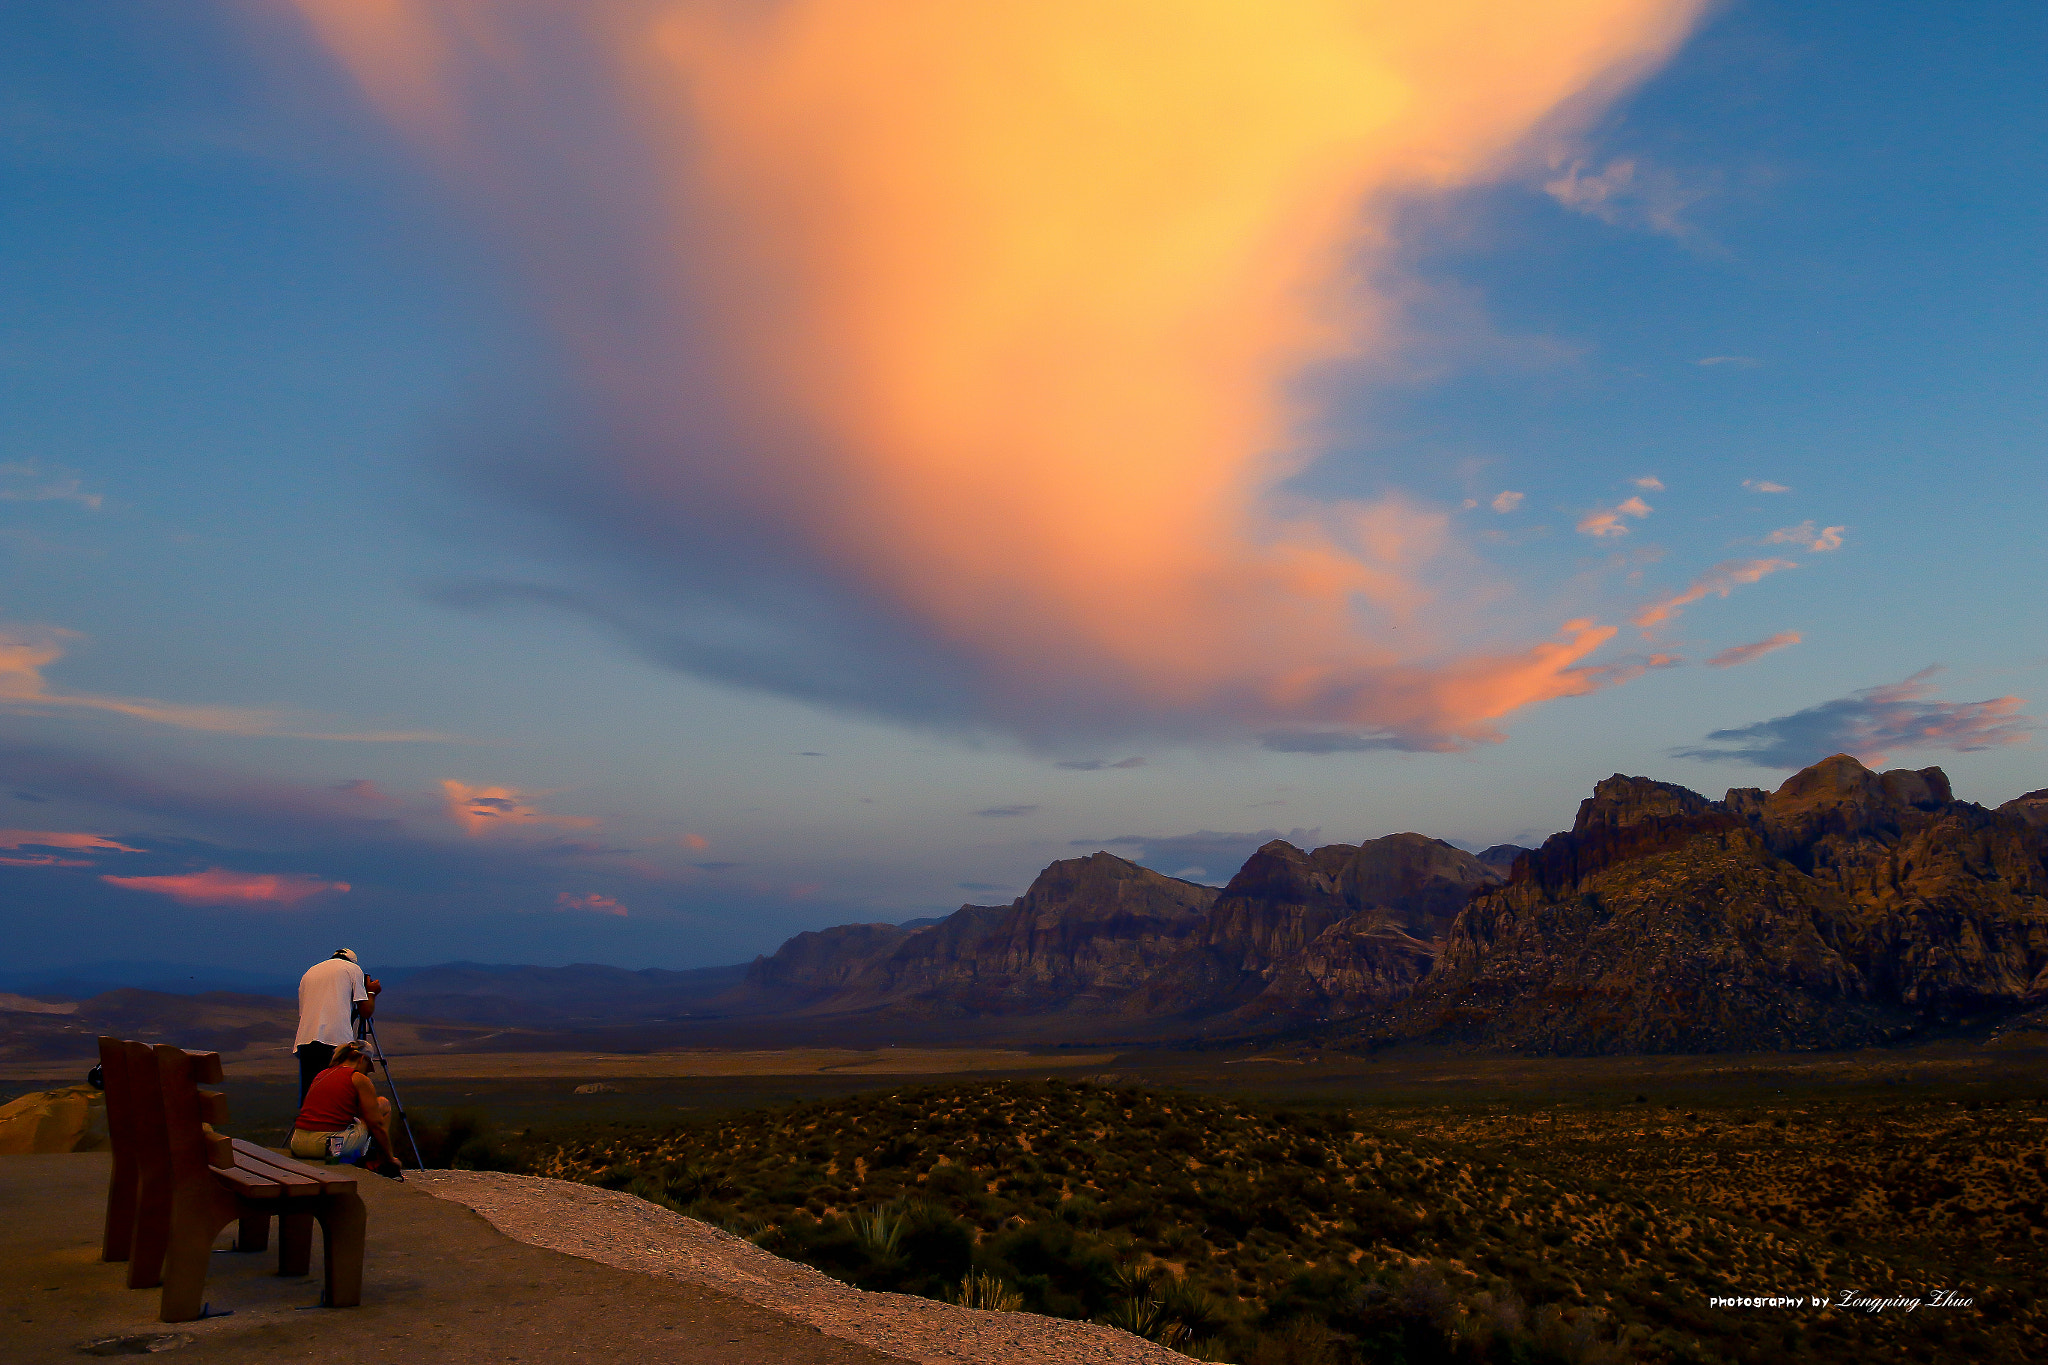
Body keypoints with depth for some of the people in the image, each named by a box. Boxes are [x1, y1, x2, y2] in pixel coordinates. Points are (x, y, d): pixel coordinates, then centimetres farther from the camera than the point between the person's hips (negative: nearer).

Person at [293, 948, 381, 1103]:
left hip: (305, 1040, 4)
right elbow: (366, 1011, 8)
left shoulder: (308, 973, 27)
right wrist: (372, 992, 26)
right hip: (339, 1040, -4)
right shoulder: (353, 968, 13)